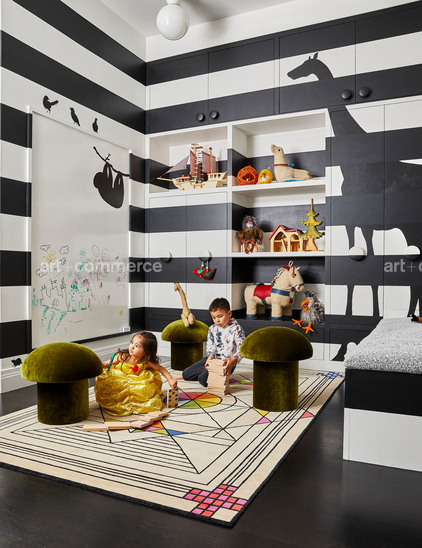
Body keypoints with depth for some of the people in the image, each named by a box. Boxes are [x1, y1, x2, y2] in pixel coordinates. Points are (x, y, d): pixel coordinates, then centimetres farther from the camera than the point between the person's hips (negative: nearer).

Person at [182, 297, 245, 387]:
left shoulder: (236, 329, -10)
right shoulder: (212, 328, 7)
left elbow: (241, 349, -19)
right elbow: (210, 346, 1)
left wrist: (234, 360, -41)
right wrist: (211, 355, -24)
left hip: (227, 362, -6)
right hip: (213, 358, 6)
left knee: (203, 379, -27)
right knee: (186, 374, -1)